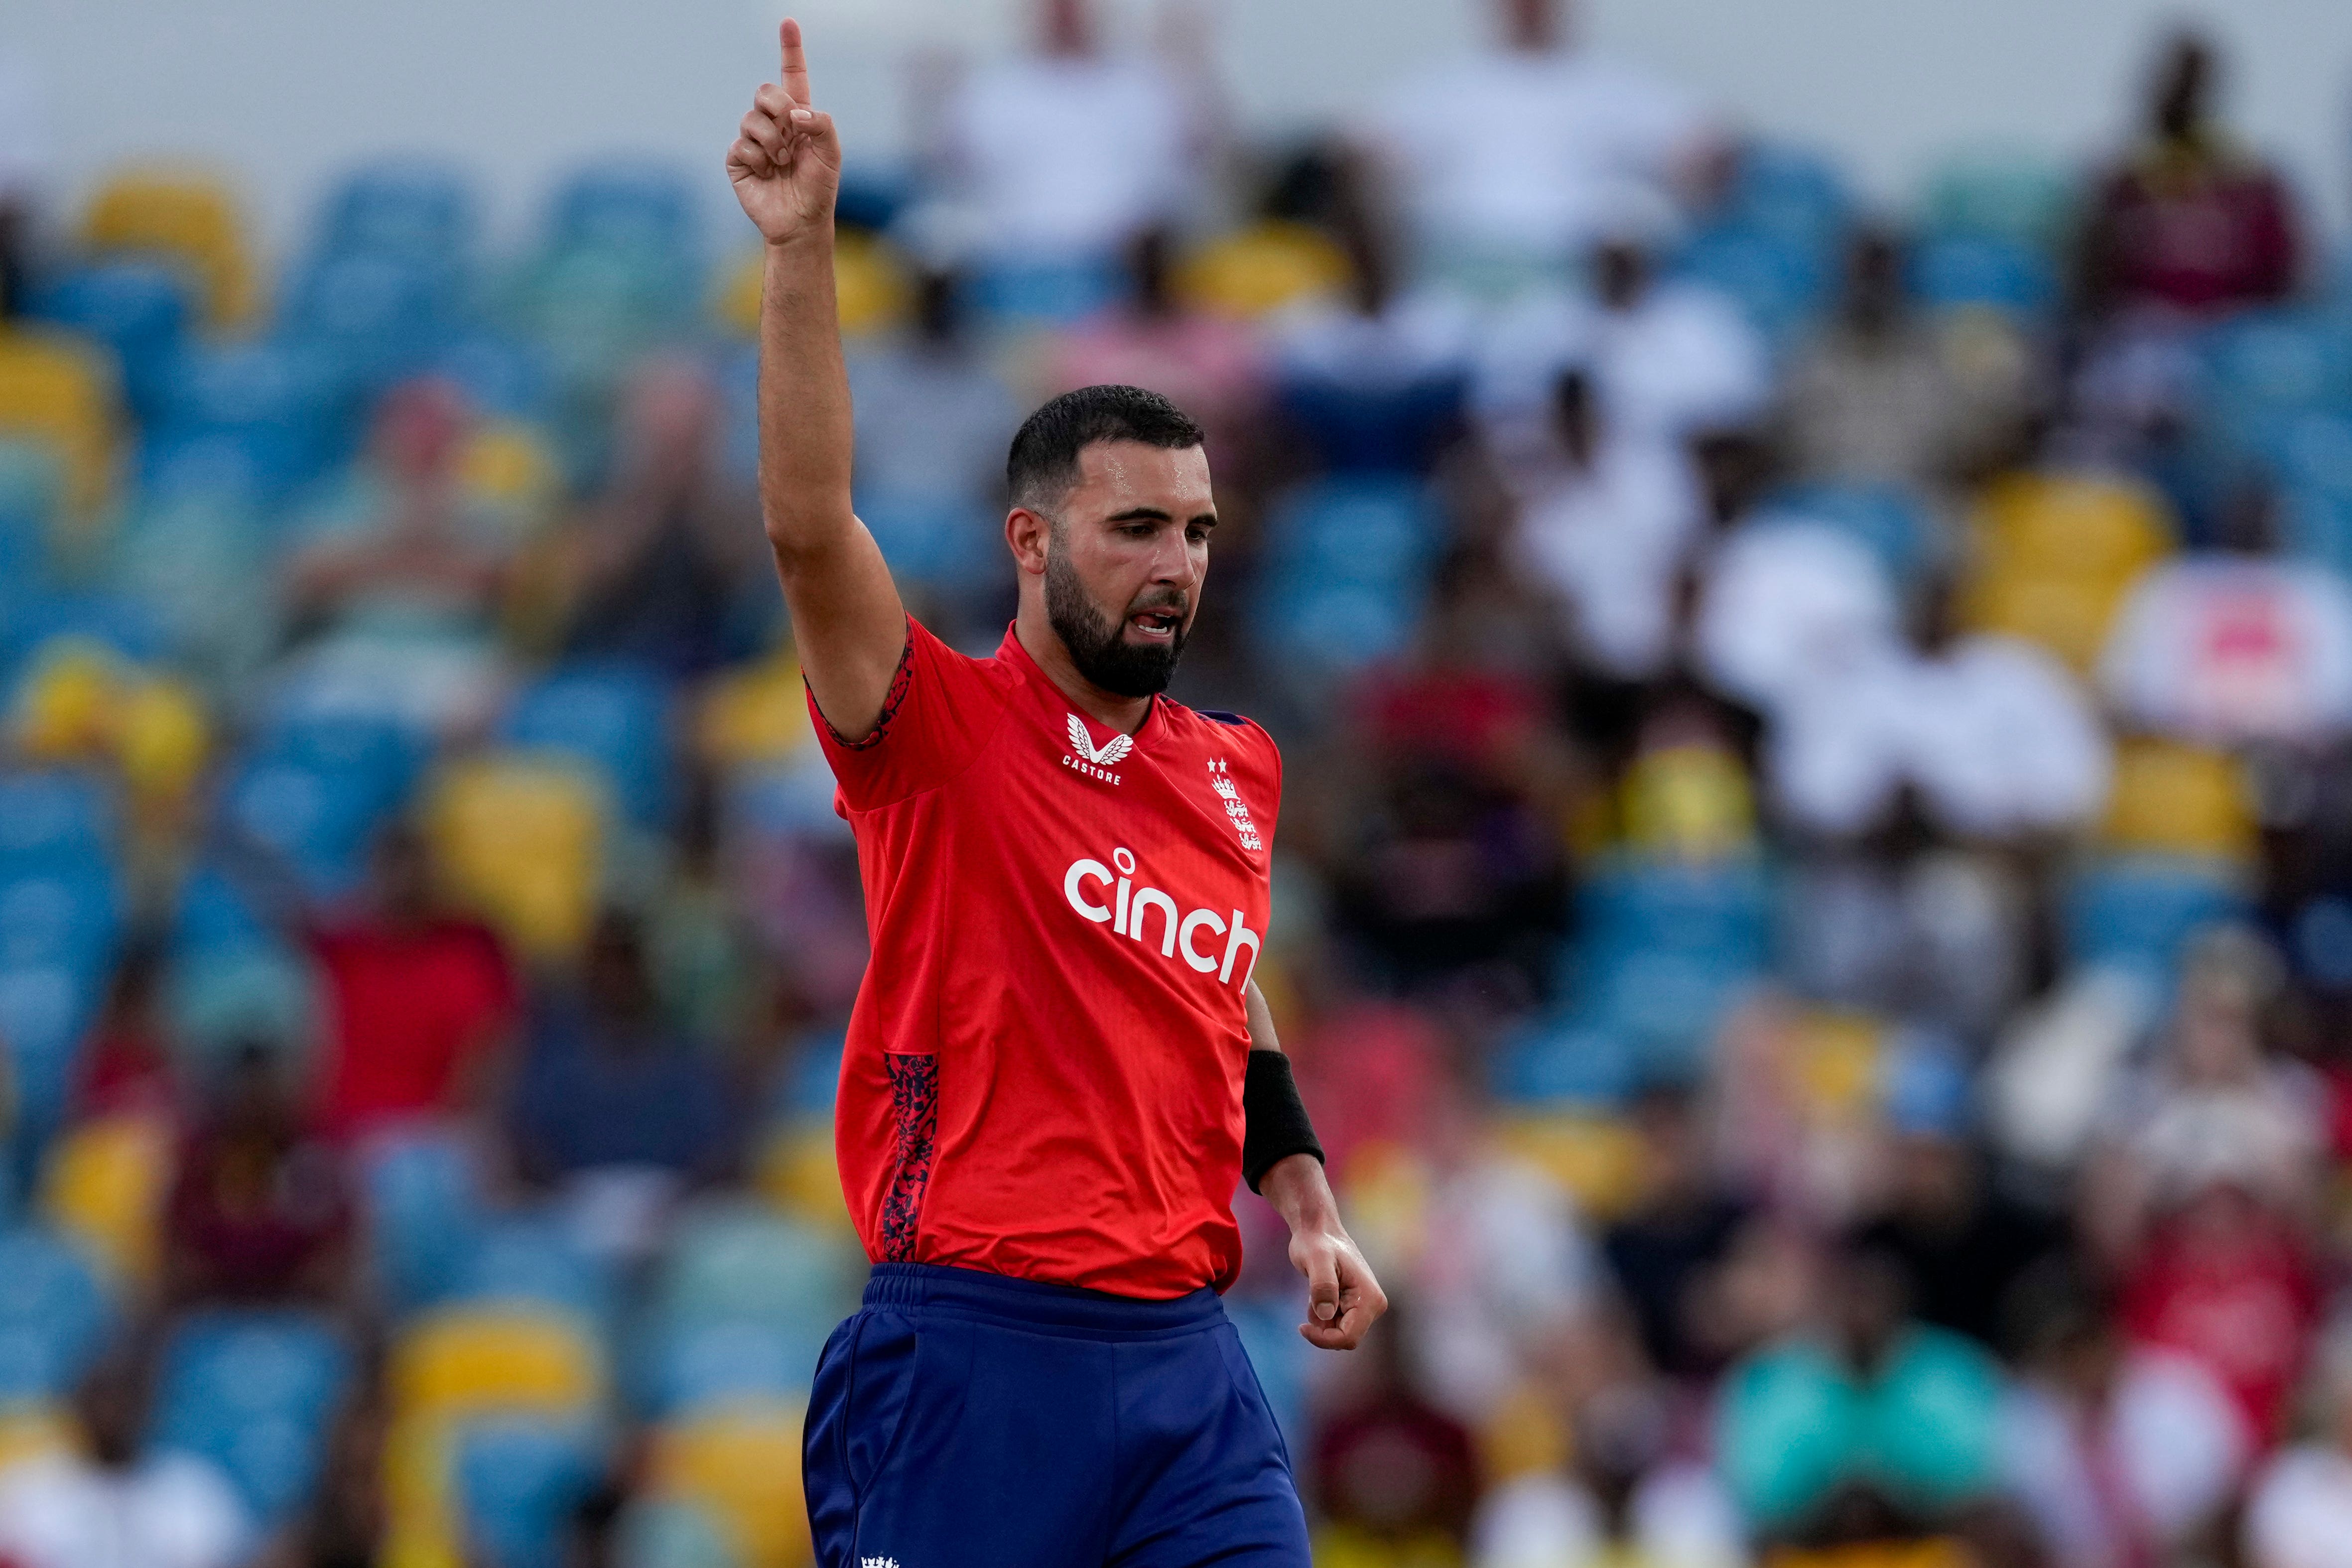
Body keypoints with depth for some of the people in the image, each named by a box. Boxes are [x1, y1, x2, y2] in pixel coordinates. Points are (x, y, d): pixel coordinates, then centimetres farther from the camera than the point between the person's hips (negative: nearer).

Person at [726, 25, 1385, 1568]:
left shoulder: (1237, 772, 14)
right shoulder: (941, 731, -3)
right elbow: (809, 526, -18)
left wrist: (1311, 1208, 14)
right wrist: (803, 245, -26)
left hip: (1189, 1362, 5)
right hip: (971, 1355, -5)